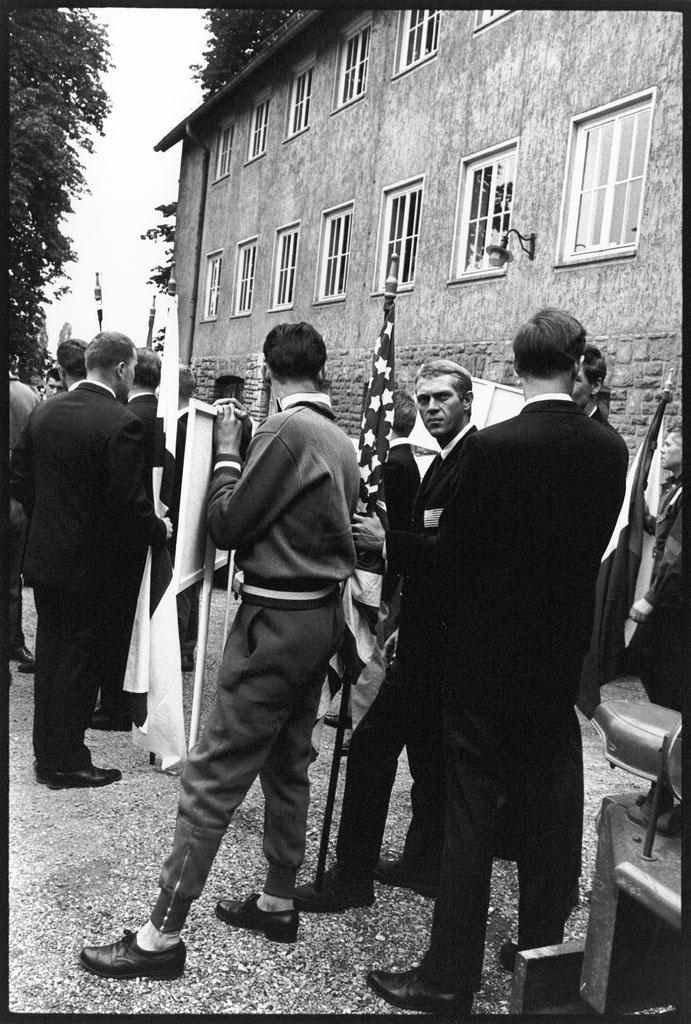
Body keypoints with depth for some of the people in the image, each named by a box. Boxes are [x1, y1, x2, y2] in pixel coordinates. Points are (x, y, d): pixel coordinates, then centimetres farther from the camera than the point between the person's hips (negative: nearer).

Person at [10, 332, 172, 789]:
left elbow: (19, 479, 7)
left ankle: (46, 753, 30)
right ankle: (68, 762, 18)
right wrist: (160, 530, -5)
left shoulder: (43, 412, 2)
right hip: (96, 565, -7)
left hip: (45, 558, 7)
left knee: (51, 657, 17)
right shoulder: (121, 423, -20)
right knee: (83, 663, 6)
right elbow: (128, 503, -23)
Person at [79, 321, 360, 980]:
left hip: (276, 621, -9)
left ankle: (162, 936, 4)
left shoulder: (286, 430, -17)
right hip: (321, 615, 9)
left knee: (211, 777, -3)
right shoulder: (340, 440, 8)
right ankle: (277, 902, 31)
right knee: (286, 765, 18)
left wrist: (226, 450, -2)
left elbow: (227, 526, -14)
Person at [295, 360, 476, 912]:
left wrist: (388, 540, -23)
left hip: (435, 639, -10)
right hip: (431, 631, 10)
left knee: (372, 746, -6)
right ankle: (424, 862, 31)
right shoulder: (446, 462, 17)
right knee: (430, 753, 17)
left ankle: (351, 877, 4)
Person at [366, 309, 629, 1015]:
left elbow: (452, 554, -9)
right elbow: (593, 547, 5)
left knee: (470, 811, 5)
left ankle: (451, 977, 14)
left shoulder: (491, 447, -16)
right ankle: (542, 951, 31)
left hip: (487, 654, -4)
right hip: (563, 657, 4)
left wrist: (454, 632, 7)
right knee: (550, 812, 16)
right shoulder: (610, 450, -3)